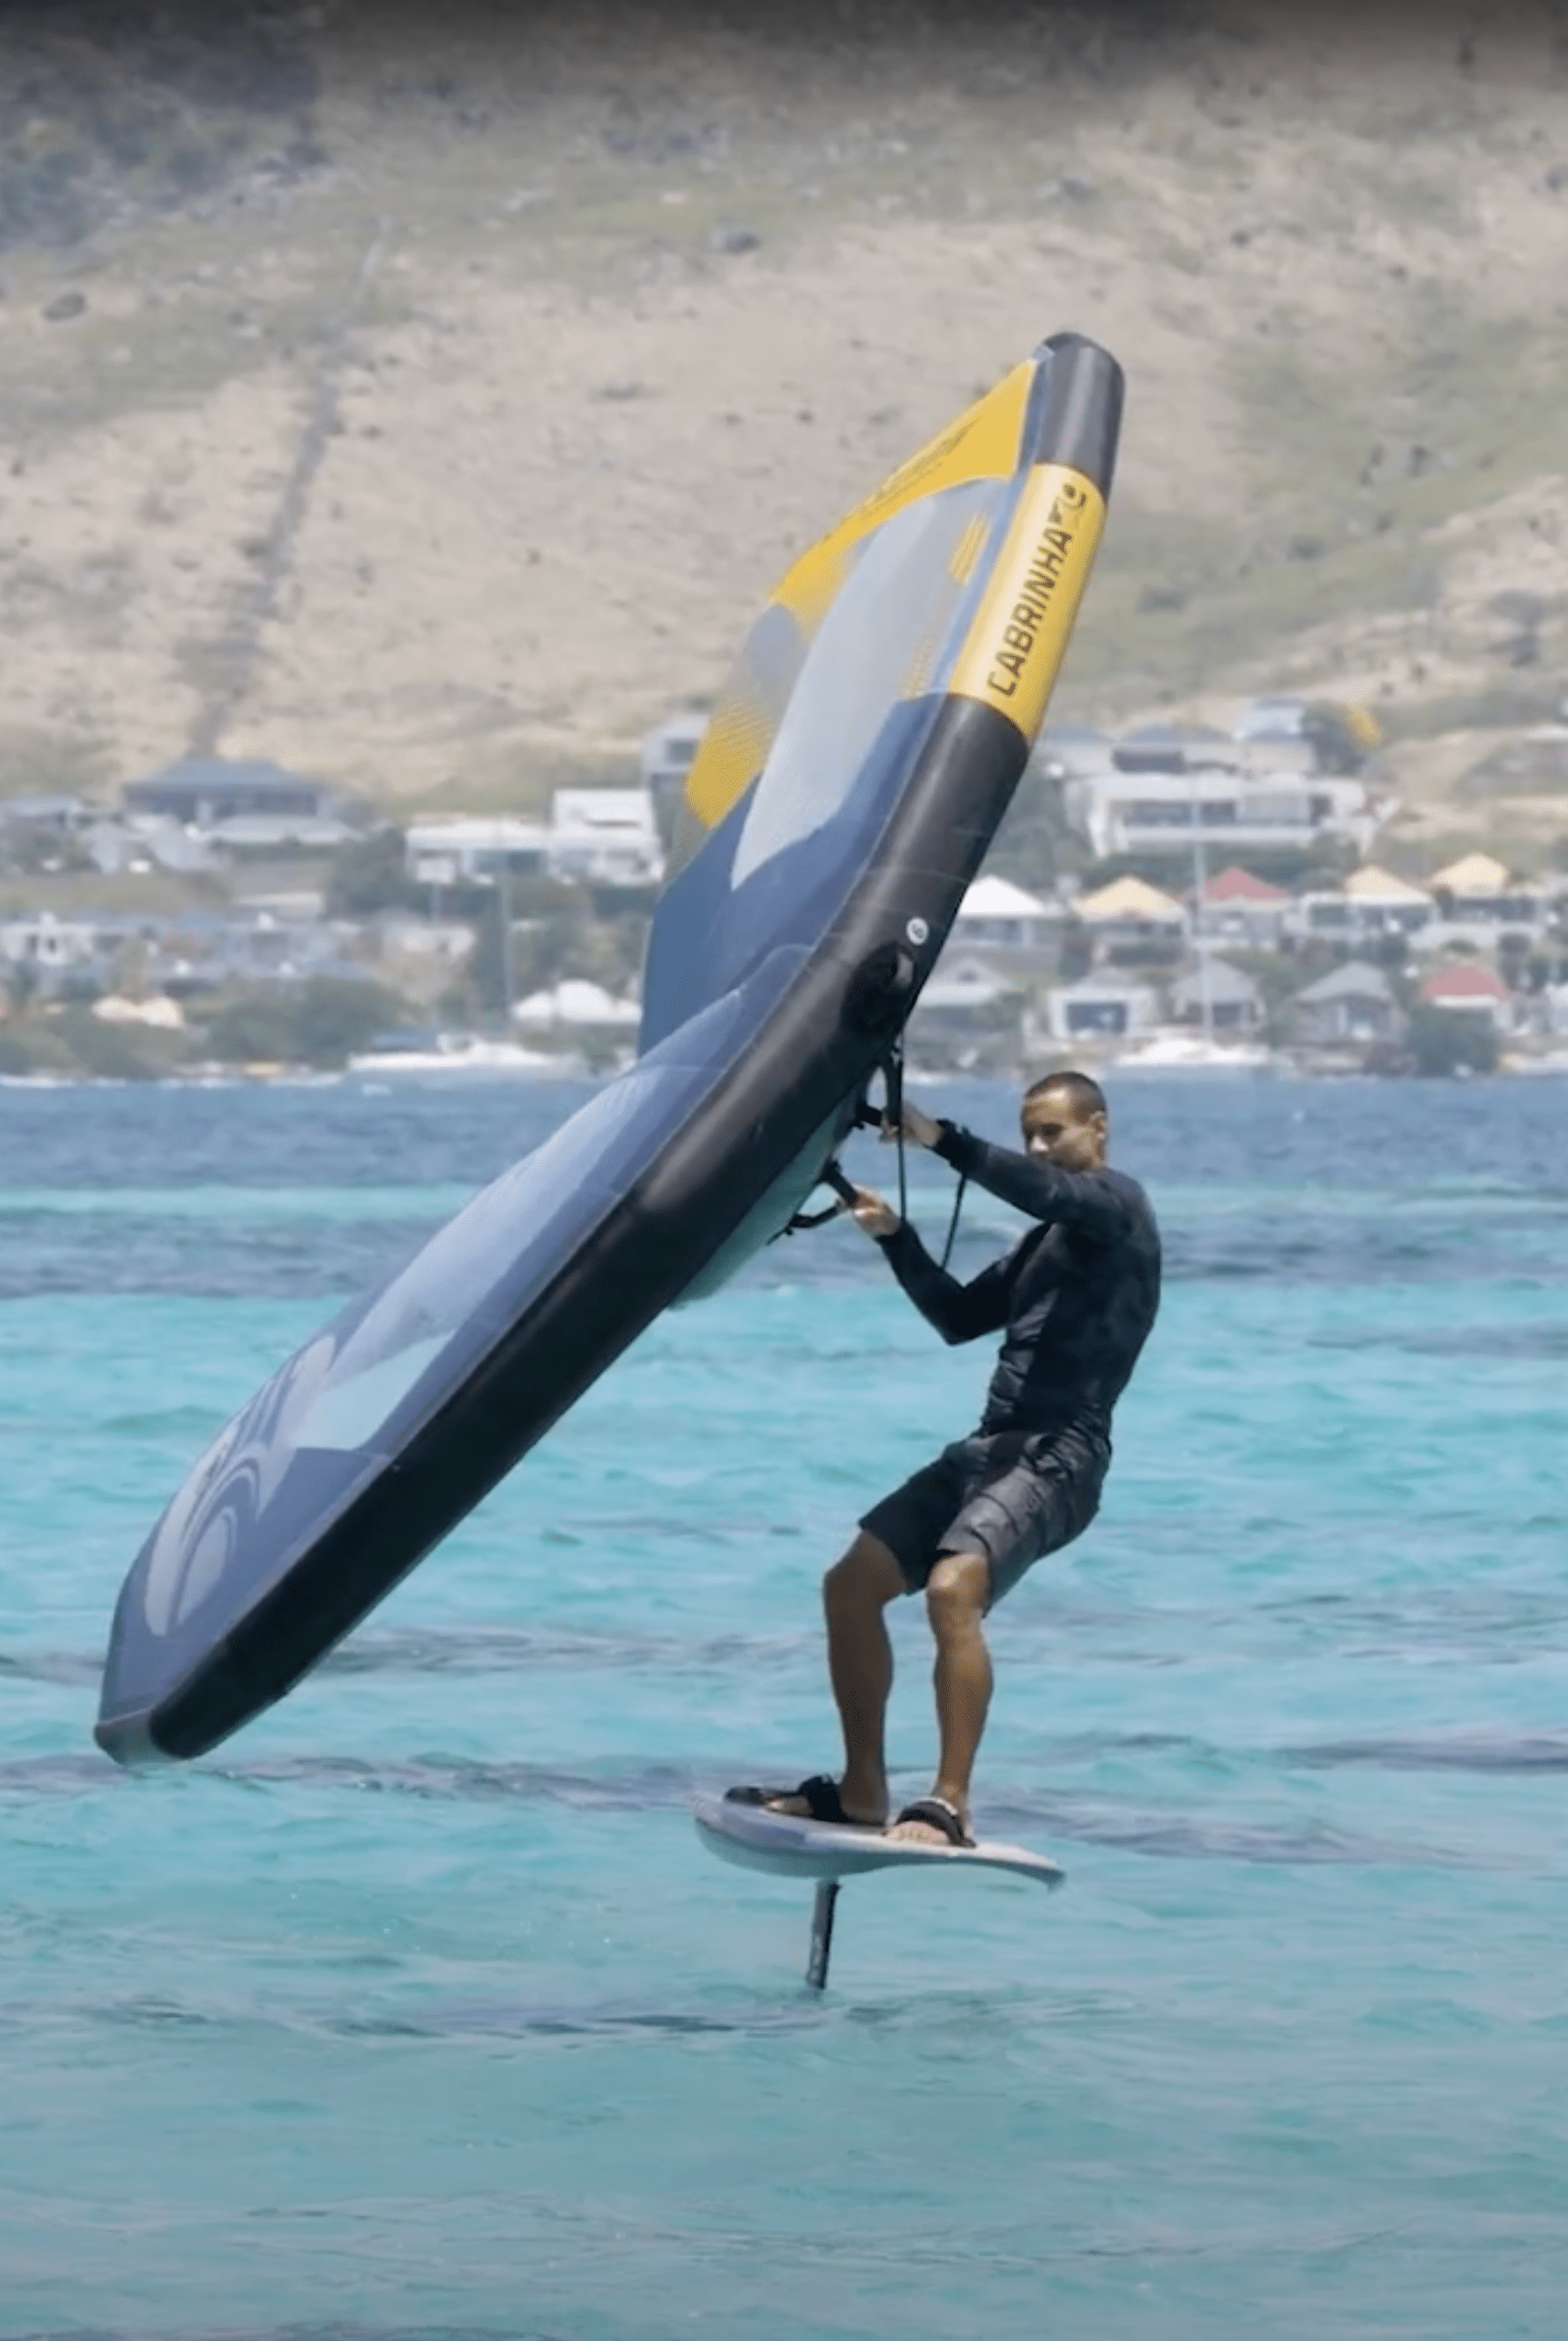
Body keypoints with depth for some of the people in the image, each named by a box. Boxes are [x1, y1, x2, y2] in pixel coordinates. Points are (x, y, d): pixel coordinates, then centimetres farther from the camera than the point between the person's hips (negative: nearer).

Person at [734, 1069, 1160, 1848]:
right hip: (991, 1447, 10)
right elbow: (961, 1317, 24)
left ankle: (949, 1805, -32)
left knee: (952, 1590, -31)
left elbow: (1044, 1191, -23)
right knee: (850, 1584, 5)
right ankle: (862, 1789, 13)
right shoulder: (1048, 1235, 26)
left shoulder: (1115, 1202, -1)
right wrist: (895, 1236, 12)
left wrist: (940, 1139, -29)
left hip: (1059, 1456, -10)